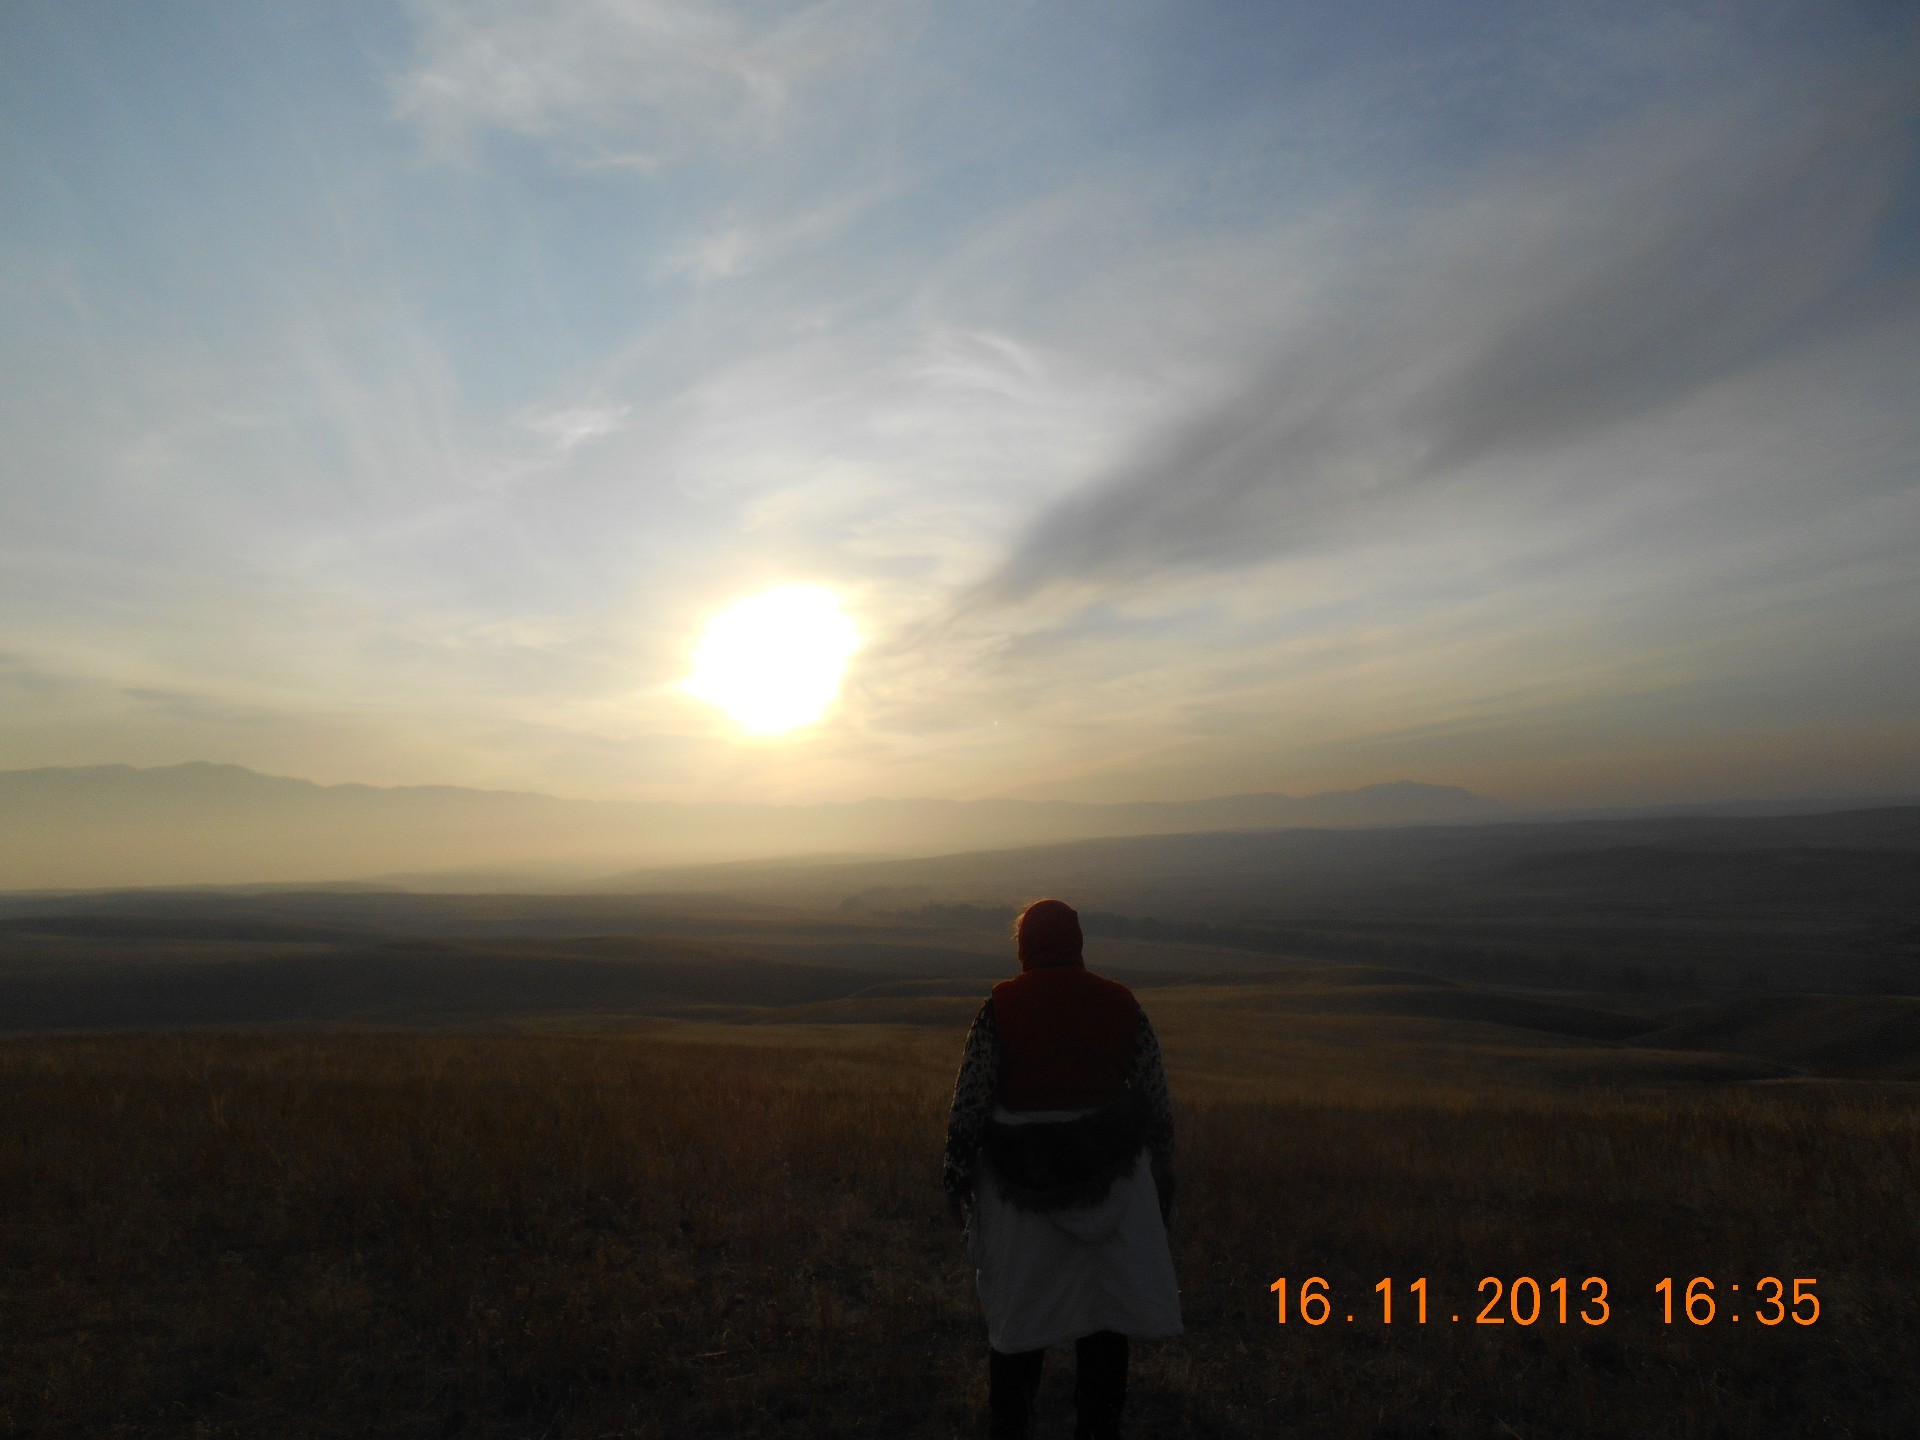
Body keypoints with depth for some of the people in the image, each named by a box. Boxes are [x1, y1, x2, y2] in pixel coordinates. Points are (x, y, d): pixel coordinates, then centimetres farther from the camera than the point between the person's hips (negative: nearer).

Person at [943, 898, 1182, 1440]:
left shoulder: (1001, 1004, -9)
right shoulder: (1120, 1002, -4)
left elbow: (969, 1100, -10)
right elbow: (1157, 1100, 0)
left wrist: (957, 1172, 2)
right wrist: (1162, 1173, 11)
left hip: (1021, 1179, -1)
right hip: (1109, 1178, 1)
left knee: (1016, 1308, 16)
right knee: (1102, 1312, 16)